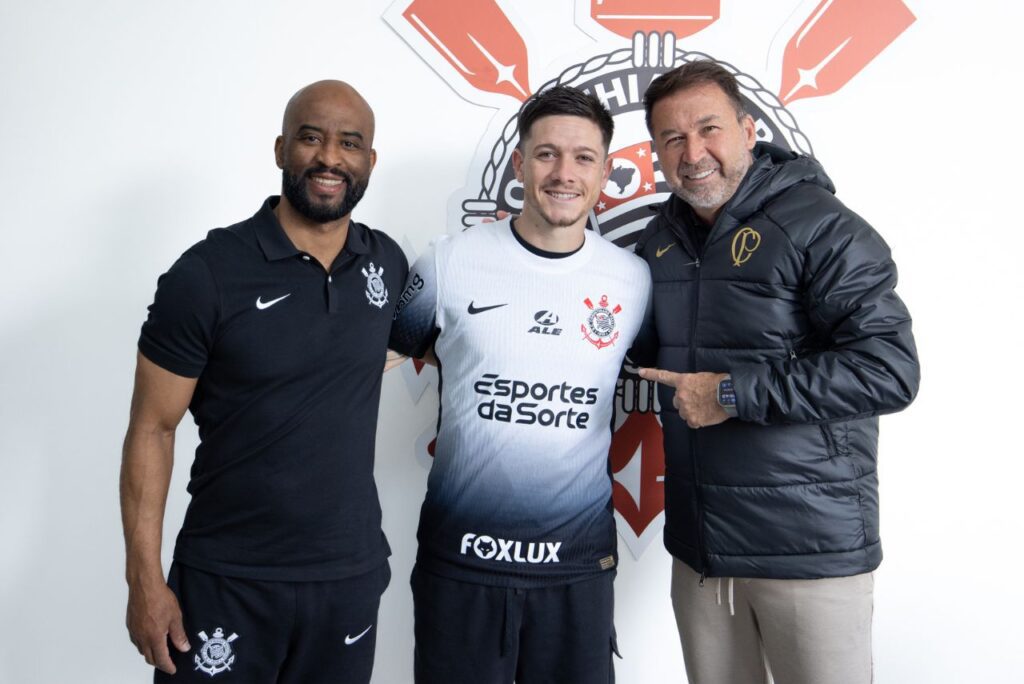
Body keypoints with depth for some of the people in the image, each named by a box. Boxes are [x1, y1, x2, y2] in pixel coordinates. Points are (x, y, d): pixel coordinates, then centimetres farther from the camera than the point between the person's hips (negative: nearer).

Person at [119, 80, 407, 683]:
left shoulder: (389, 264, 0)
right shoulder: (208, 273, -12)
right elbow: (152, 429, -8)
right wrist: (145, 579, -9)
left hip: (352, 575, 4)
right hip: (226, 580, -3)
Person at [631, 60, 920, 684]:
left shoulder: (819, 225, -13)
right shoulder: (659, 240, 9)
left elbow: (890, 369, -20)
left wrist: (734, 393, -20)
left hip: (812, 547, -6)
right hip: (698, 545, 6)